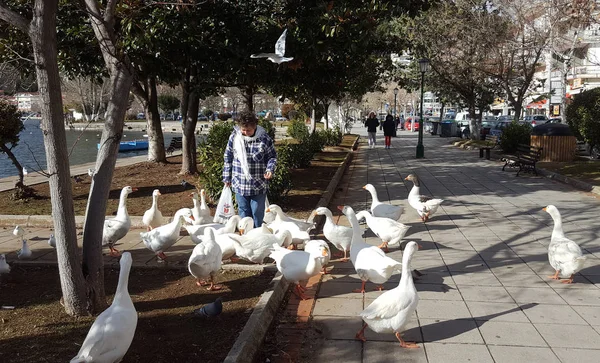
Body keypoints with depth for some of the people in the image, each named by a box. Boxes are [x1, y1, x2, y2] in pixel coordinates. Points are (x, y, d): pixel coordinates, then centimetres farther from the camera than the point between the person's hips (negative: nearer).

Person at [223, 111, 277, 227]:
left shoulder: (264, 138, -9)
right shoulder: (234, 137, -3)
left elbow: (272, 156, 2)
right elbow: (228, 158, 7)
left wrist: (270, 170, -17)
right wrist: (227, 178, 9)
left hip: (259, 185, -2)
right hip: (240, 184, 2)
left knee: (257, 213, 9)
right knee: (243, 212, 13)